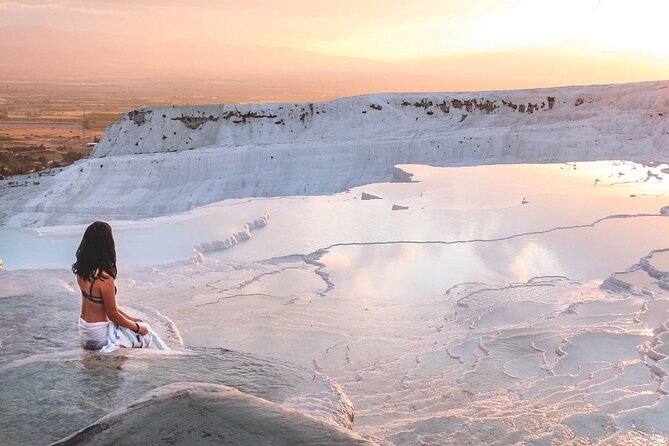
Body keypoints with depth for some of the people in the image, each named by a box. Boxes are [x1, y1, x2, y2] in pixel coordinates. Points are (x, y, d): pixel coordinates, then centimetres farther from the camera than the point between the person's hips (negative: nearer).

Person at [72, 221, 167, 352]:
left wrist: (129, 318, 15)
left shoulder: (82, 270, -2)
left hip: (84, 331, 8)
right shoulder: (105, 278, -28)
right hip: (99, 336, -8)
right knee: (145, 331, 12)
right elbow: (113, 315, -18)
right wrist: (137, 327, -2)